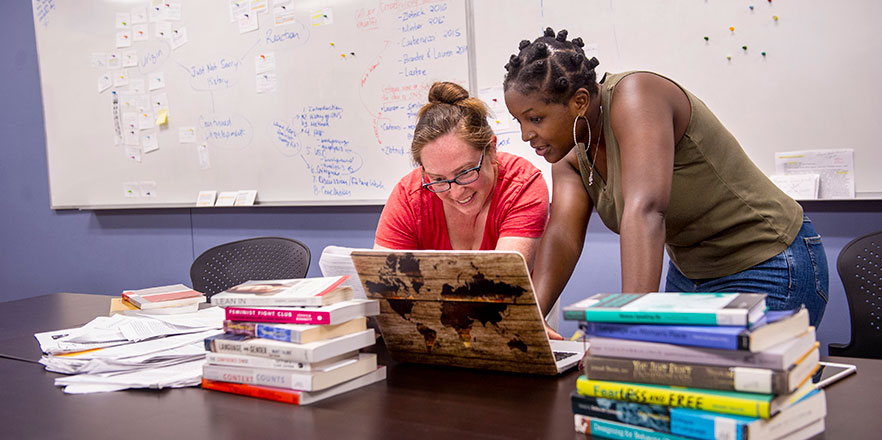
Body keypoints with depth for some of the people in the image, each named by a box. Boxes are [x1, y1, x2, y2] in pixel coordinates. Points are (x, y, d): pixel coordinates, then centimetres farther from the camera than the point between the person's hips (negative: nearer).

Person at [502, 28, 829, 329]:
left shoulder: (634, 96, -28)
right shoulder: (571, 153, -3)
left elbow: (645, 209, -42)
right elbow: (562, 234, -16)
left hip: (769, 271, -8)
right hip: (689, 272, 8)